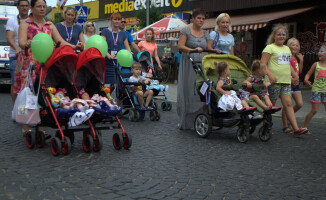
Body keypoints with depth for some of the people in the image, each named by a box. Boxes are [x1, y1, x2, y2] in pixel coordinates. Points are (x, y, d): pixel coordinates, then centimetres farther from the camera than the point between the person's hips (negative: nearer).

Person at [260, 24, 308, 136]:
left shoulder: (287, 49, 20)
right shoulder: (270, 48, -3)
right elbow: (263, 64, -12)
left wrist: (295, 75, 21)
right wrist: (270, 75, -23)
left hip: (286, 81, 6)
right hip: (274, 81, -6)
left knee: (288, 104, -1)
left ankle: (296, 129, -7)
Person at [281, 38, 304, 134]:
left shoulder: (297, 57, 15)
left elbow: (299, 71, 15)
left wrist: (301, 61, 5)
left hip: (296, 83, 7)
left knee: (300, 104, 2)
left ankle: (288, 116, 27)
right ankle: (285, 127, 6)